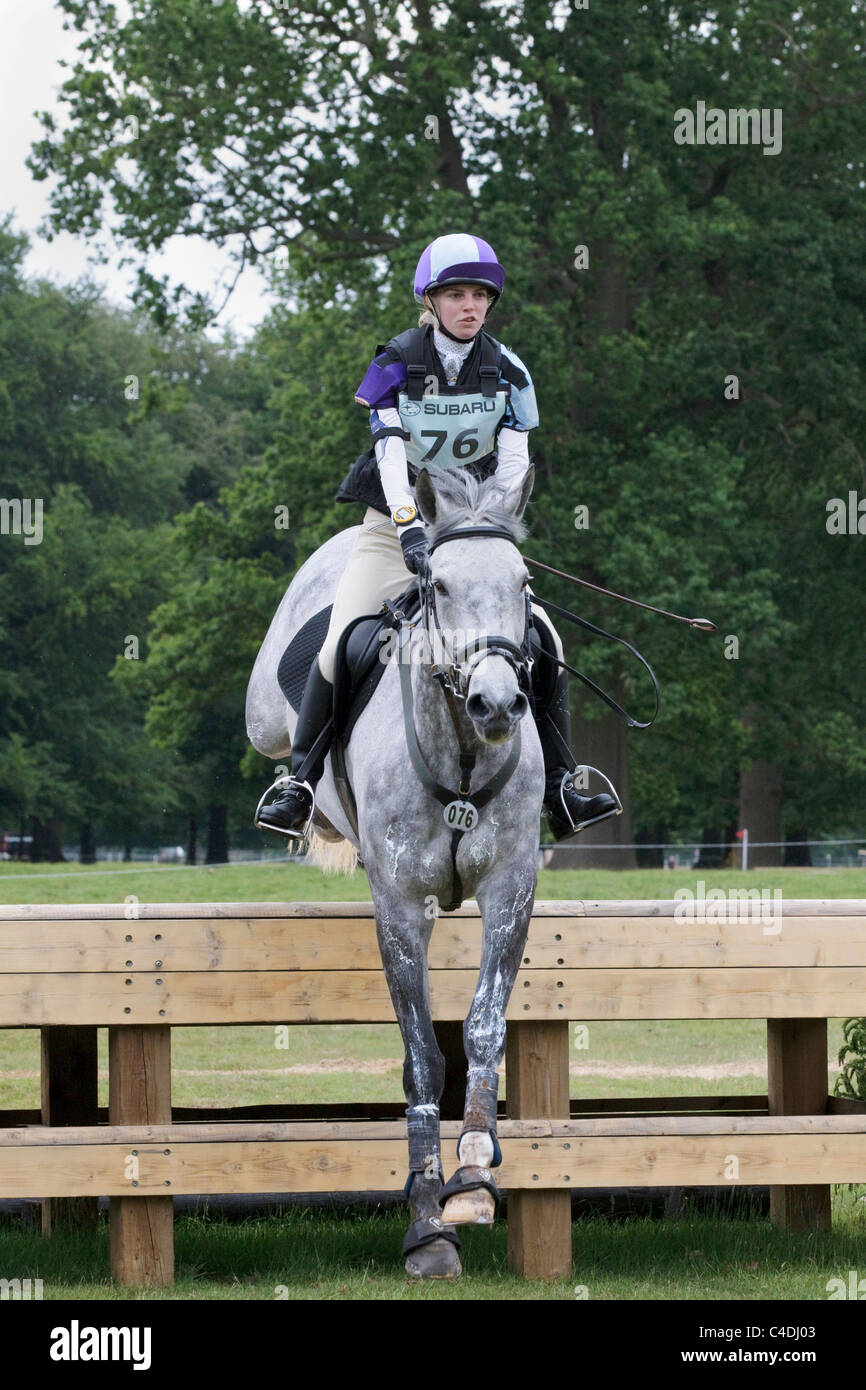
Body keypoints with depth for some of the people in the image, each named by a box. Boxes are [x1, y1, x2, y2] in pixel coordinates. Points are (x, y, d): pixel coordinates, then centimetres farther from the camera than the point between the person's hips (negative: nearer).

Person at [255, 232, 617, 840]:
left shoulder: (507, 371, 0)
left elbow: (514, 460, -6)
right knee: (339, 648, -18)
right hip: (397, 525, -2)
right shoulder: (397, 364, -7)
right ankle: (300, 785, -5)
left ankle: (559, 790, -4)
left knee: (546, 645, -12)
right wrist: (412, 527, -32)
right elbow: (391, 452, -18)